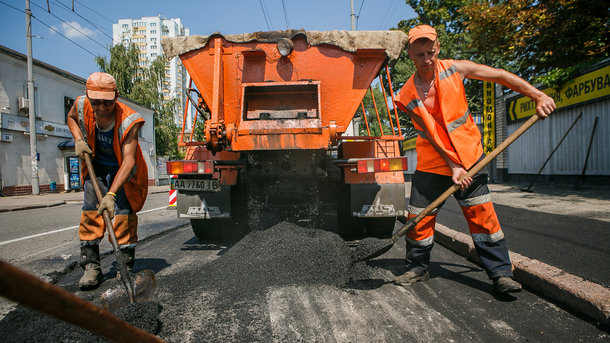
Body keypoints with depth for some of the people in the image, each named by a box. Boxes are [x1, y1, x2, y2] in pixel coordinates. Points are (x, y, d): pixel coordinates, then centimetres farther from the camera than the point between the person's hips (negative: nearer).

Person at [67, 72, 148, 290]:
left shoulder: (128, 120, -32)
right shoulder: (82, 106, -18)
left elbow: (128, 160, -39)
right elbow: (71, 118, 10)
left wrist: (111, 194, -48)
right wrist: (78, 140, -9)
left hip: (123, 170, -4)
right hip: (96, 165, 4)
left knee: (123, 213, -11)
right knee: (90, 210, -4)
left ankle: (126, 266, 0)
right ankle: (91, 266, 4)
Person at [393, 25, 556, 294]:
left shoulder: (454, 69, -4)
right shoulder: (408, 96, -8)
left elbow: (502, 76, 1)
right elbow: (431, 134, -11)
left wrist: (539, 96, -7)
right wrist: (452, 166, -16)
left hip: (468, 157, 0)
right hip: (432, 162, 0)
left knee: (481, 214, -5)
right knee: (418, 217, 2)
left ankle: (501, 273, 8)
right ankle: (417, 268, 22)